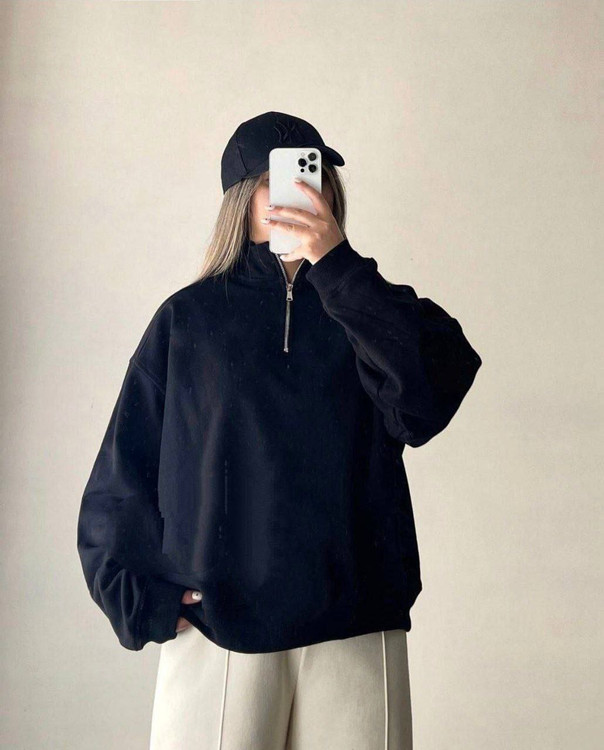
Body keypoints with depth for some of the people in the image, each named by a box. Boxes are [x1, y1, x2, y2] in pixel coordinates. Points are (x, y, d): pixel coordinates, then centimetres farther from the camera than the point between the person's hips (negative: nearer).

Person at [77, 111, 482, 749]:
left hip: (355, 627, 1)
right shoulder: (188, 318, 7)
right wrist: (138, 600, -2)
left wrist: (336, 266, -15)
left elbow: (427, 402, -13)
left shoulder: (368, 310, 9)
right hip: (214, 627, 0)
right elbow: (125, 468, 7)